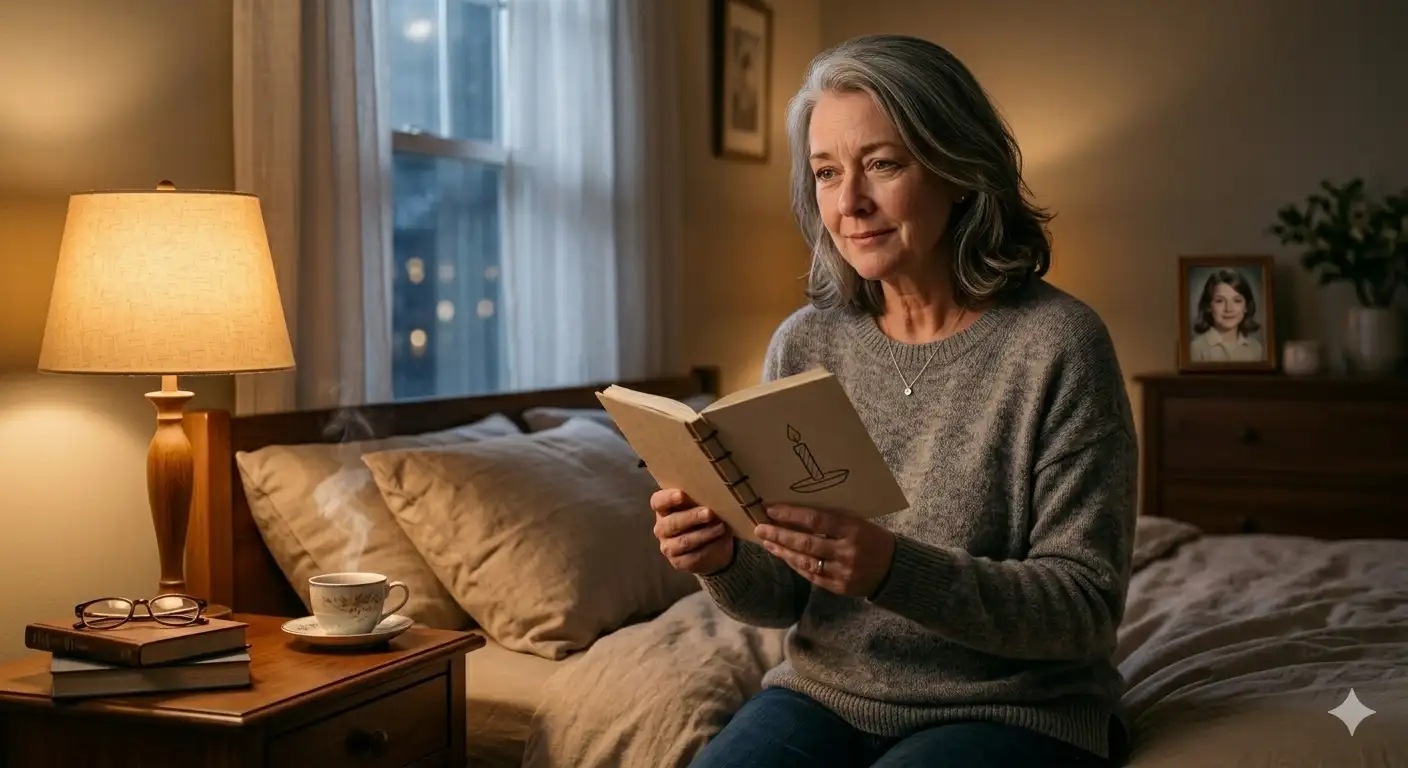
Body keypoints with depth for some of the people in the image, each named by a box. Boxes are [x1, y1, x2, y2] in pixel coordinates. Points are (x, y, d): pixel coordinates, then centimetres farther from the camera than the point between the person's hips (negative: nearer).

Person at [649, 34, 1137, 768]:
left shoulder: (1058, 345, -13)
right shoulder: (804, 343, -1)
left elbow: (1088, 607, -14)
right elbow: (781, 596, 4)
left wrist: (896, 570, -29)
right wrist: (725, 561, -20)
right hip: (827, 693, 3)